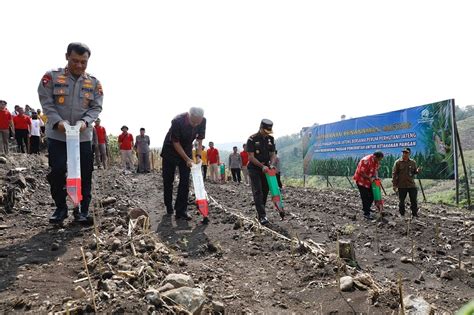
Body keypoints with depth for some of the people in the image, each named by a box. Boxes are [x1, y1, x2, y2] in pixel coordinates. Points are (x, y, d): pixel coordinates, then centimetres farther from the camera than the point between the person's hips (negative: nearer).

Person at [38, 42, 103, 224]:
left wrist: (85, 121, -17)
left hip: (83, 136, 1)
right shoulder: (52, 77, -1)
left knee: (84, 175, 3)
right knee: (57, 172, 2)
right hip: (57, 135, -1)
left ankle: (82, 209, 16)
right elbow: (46, 102, -3)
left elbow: (96, 107, 1)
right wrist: (57, 121, -18)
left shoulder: (94, 83, 3)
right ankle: (61, 208, 19)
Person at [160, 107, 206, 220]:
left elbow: (200, 140, -5)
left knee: (185, 181, -7)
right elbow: (175, 143, -23)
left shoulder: (202, 121, -19)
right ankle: (169, 206, 25)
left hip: (186, 151, 3)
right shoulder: (177, 121, -32)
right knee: (168, 180, 5)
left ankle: (181, 211, -3)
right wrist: (187, 159, -24)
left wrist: (198, 156, -18)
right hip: (170, 150, -3)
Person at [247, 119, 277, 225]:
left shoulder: (270, 139, 7)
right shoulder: (252, 139, -11)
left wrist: (271, 165, -10)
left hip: (265, 169, 6)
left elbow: (272, 154, 9)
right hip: (254, 169, -6)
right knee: (258, 192, -11)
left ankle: (260, 212, 21)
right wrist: (262, 166, -21)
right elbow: (251, 157, -15)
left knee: (265, 191, 8)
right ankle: (262, 216, -14)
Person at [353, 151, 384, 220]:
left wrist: (375, 177, -6)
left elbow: (376, 170, 12)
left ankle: (366, 209, 30)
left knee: (371, 196, 11)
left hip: (369, 181, 8)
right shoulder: (366, 160, -28)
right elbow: (361, 172, -26)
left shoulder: (376, 161, -1)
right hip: (361, 180, -8)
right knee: (365, 197, -5)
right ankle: (366, 213, 5)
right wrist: (369, 178, -24)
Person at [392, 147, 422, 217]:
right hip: (401, 185, -2)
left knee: (414, 201, 5)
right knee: (401, 201, 7)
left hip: (412, 185, 2)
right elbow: (394, 174, -3)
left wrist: (417, 171, -8)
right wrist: (394, 184, -7)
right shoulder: (398, 162, -3)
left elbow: (414, 172, 17)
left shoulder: (413, 162, 7)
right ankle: (402, 214, 20)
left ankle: (414, 214, 18)